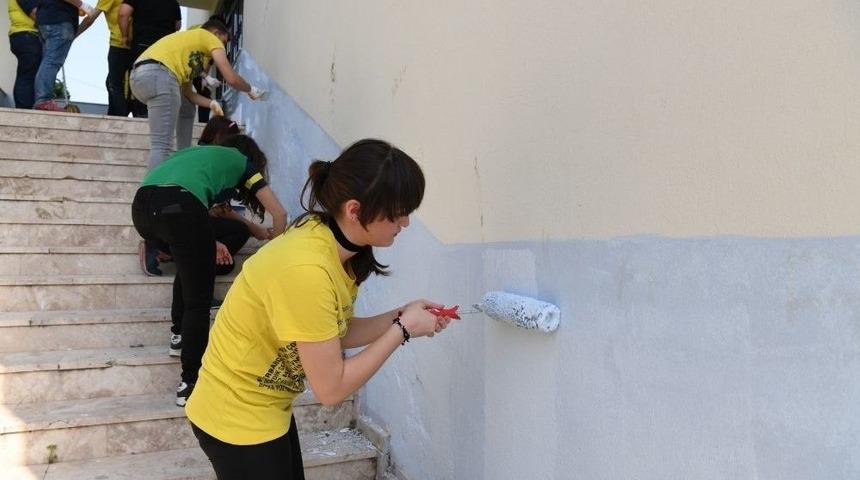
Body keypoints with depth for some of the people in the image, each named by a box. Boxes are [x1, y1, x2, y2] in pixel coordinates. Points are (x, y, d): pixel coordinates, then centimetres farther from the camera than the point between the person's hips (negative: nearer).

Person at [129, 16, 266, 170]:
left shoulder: (189, 40, 36)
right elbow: (231, 78, 4)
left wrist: (212, 104, 22)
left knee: (187, 109, 31)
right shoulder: (210, 38, 13)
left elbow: (187, 92, 31)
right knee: (162, 145, -15)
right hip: (157, 75, -9)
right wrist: (250, 90, 21)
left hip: (139, 76, 10)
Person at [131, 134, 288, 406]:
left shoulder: (202, 152, 39)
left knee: (190, 263, 33)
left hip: (142, 206, 7)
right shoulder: (242, 161, 26)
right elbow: (279, 213, 23)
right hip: (178, 207, -7)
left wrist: (208, 243, 38)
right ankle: (190, 383, 6)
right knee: (199, 300, 4)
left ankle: (179, 333, 37)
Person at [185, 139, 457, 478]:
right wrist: (401, 329, -18)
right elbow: (332, 387, -25)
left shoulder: (335, 244, -7)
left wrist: (399, 317, -9)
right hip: (238, 419, -8)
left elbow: (334, 334, 3)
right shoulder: (306, 270, -33)